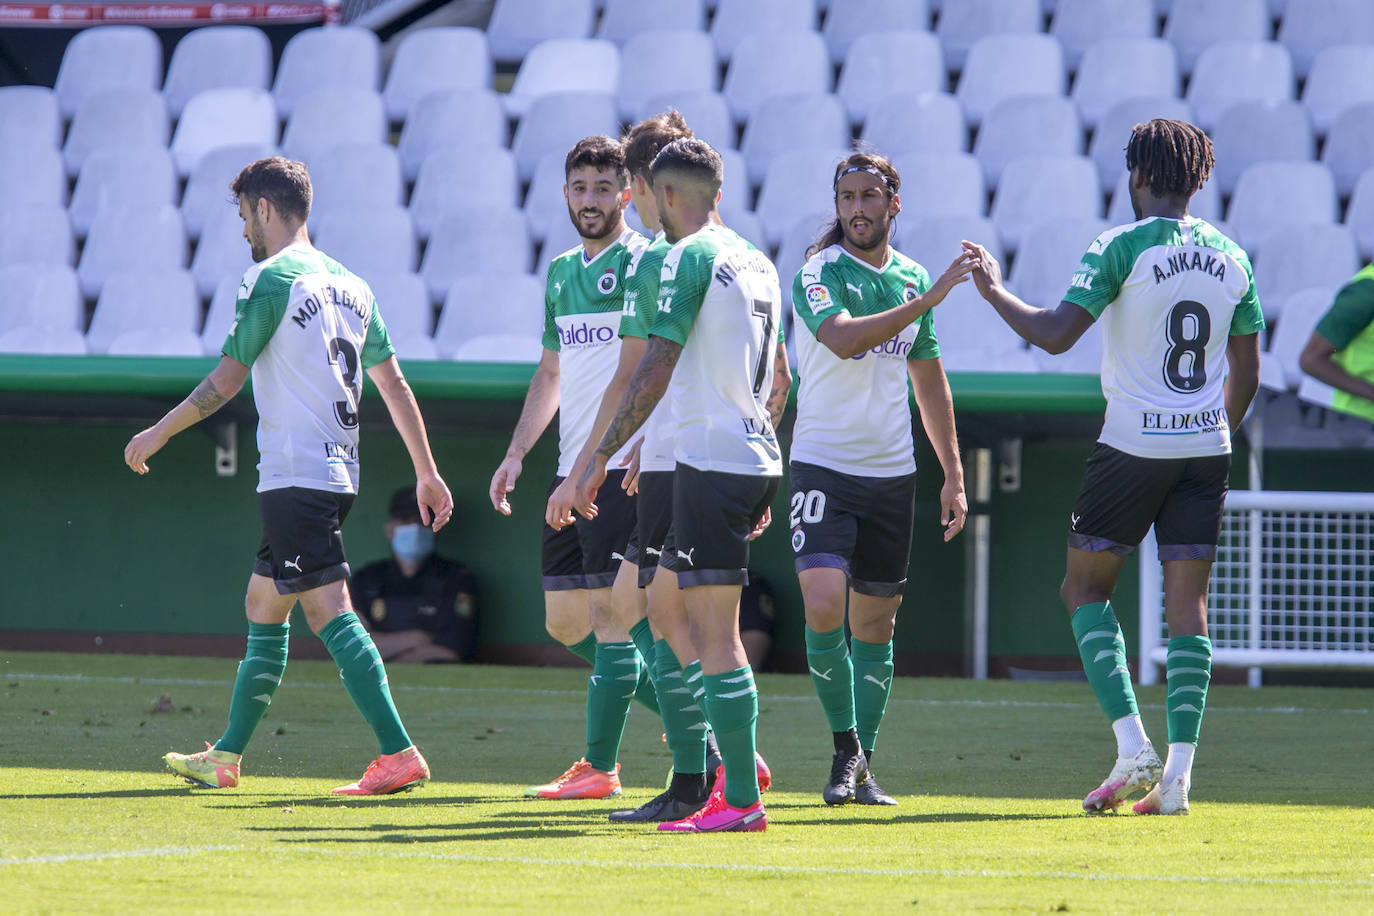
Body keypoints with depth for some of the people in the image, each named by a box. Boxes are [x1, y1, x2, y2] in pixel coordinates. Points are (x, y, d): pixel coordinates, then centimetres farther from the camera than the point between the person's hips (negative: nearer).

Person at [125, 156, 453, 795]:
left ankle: (399, 754, -22)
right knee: (262, 609, 17)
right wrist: (427, 472, 21)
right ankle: (225, 758, 23)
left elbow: (227, 379, -9)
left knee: (329, 612, -13)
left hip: (295, 476, -9)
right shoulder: (348, 284, 15)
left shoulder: (272, 278, -8)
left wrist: (159, 433, 2)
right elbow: (395, 386, 16)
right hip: (338, 473, 9)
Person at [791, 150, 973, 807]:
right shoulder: (819, 274, -8)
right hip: (824, 464, -5)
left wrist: (953, 475, 18)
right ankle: (845, 746, 0)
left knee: (875, 624, 7)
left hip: (892, 473, 5)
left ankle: (860, 770, 16)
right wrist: (929, 300, -31)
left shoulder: (911, 279, 10)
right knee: (824, 609, -19)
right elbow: (845, 339, -28)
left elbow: (929, 382, 19)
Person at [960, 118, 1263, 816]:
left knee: (1085, 588, 9)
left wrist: (995, 292, -1)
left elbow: (1056, 334, -15)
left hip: (1133, 444, -4)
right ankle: (1177, 774, -3)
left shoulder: (1120, 248, -10)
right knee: (1188, 604, 5)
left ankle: (1131, 744, -6)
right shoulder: (1231, 257, 7)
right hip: (1206, 446, 4)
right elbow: (1246, 373, 12)